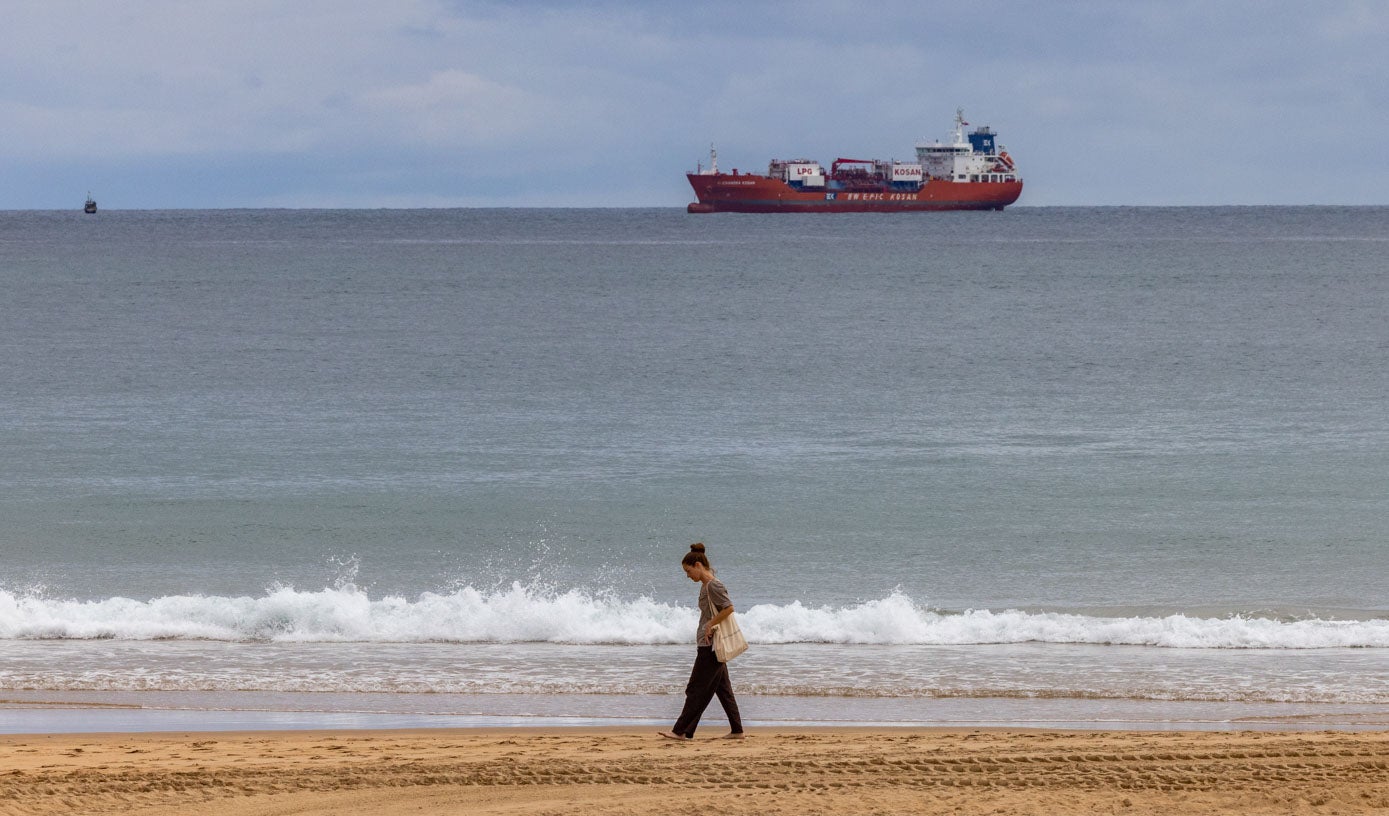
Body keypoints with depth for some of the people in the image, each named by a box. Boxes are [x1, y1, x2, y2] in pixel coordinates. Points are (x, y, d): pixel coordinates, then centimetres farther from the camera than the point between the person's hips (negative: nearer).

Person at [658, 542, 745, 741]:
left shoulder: (713, 586, -15)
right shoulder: (705, 585, 14)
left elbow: (729, 608, -23)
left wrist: (710, 625, -17)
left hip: (710, 645, -10)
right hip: (711, 645, 10)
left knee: (696, 689, -6)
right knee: (723, 688, 11)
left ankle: (681, 730, -4)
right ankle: (736, 730, 13)